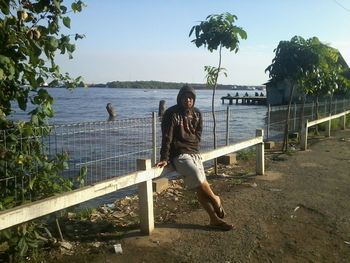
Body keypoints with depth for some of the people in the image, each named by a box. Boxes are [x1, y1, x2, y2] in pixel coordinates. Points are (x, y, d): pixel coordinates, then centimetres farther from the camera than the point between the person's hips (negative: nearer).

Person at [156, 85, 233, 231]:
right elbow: (167, 137, -14)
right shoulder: (171, 113, -10)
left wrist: (194, 150, 6)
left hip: (194, 153, 6)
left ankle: (214, 219, 7)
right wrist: (164, 159, -18)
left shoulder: (197, 114, 8)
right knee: (199, 181, -23)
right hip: (179, 154, -5)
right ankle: (216, 200, 4)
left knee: (200, 186, -2)